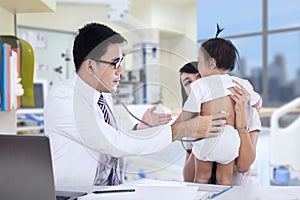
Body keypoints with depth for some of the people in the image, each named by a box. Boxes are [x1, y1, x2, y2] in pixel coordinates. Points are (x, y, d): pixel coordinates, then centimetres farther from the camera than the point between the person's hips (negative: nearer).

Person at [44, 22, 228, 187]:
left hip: (112, 191, 6)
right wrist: (183, 129, -21)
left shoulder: (104, 96, 8)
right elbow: (115, 144, -23)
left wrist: (142, 127, -2)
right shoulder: (63, 98, -16)